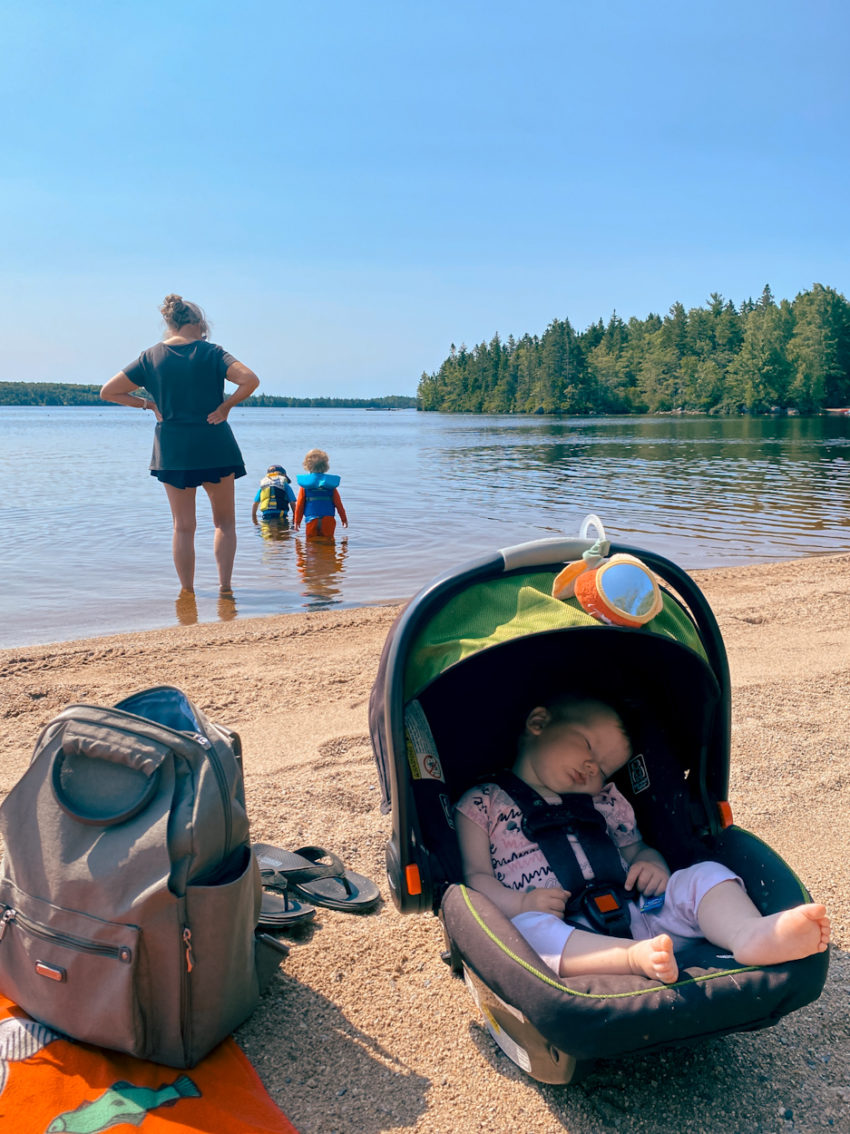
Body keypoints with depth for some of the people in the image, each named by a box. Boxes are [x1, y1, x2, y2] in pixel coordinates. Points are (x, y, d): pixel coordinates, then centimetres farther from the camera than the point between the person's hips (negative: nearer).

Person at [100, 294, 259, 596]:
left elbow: (108, 392, 5)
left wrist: (149, 404, 9)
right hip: (214, 446, -2)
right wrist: (226, 405, -8)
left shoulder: (150, 357, 2)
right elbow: (250, 380, -19)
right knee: (225, 522, 12)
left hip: (172, 449, 2)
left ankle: (187, 592, 14)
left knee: (183, 526, 11)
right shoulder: (211, 352, -5)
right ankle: (225, 587, 5)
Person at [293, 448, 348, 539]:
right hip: (328, 520, 1)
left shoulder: (304, 483, 0)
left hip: (311, 520, -1)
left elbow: (299, 504, 2)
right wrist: (344, 519, 17)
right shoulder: (331, 483, 3)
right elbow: (338, 503, 5)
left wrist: (297, 521, 13)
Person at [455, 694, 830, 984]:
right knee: (525, 928, -37)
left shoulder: (603, 799, 26)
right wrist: (520, 904, -16)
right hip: (563, 938, -4)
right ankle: (636, 958, -54)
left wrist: (651, 863, 1)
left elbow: (635, 847, 27)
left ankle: (751, 933, -42)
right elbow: (475, 877, 4)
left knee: (704, 874, -13)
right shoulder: (482, 803, 10)